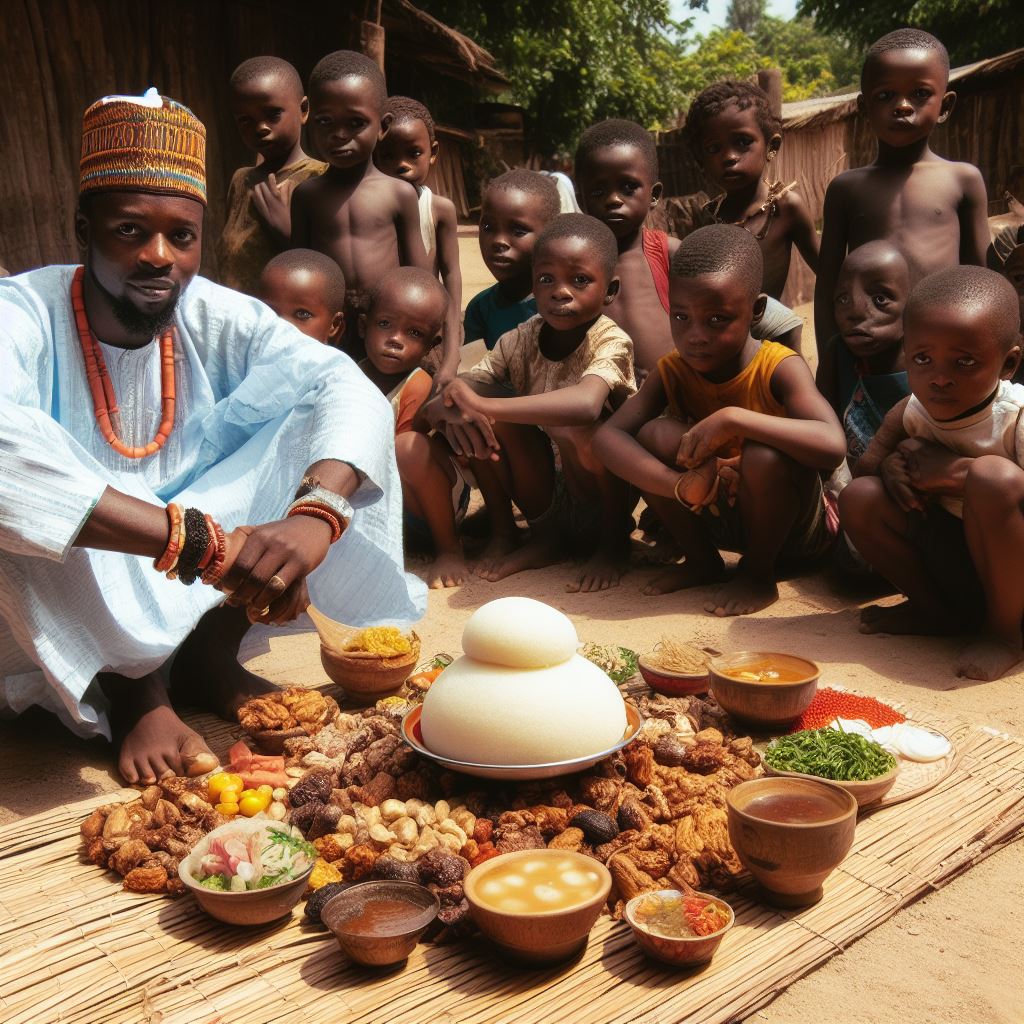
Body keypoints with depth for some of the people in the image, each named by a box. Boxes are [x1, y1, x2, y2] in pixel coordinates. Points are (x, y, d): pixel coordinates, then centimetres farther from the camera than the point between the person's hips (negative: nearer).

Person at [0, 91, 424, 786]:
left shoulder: (216, 317, -7)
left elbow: (349, 389, -19)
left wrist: (315, 515, -39)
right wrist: (198, 541, -47)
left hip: (195, 591, 4)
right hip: (60, 620, -3)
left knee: (316, 420, -11)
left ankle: (211, 655, -3)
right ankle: (133, 690, -11)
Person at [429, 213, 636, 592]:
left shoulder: (609, 341, -21)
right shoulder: (522, 340, -7)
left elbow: (585, 404, -45)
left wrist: (479, 404, -40)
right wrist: (451, 404, -34)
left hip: (607, 494, -4)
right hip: (551, 497, 4)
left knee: (578, 426, -34)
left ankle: (614, 544, -6)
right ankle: (544, 534, 2)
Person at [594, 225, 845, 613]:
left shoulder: (780, 368, -23)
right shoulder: (672, 371, -11)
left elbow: (832, 445, -40)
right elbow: (607, 436, -24)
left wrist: (732, 418, -41)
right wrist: (680, 485, -39)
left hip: (790, 524, -3)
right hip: (712, 517, 4)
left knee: (763, 457, -36)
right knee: (655, 435, -21)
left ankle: (759, 573, -6)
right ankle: (702, 561, 1)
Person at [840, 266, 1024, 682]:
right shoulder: (910, 415, -3)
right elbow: (861, 469, 10)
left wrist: (958, 471, -31)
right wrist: (889, 466, -14)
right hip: (951, 564, 5)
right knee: (859, 498, -11)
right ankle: (938, 611, 9)